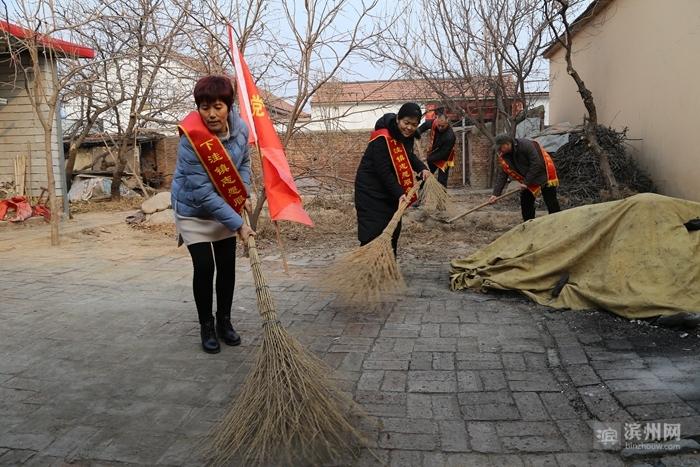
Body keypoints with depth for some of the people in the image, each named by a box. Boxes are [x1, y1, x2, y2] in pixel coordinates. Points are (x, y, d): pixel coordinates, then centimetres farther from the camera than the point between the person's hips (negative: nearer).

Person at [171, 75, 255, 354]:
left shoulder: (240, 128, -14)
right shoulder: (191, 140, -30)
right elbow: (204, 194, -29)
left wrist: (243, 195, -5)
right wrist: (238, 224, -28)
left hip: (226, 208, 5)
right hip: (194, 211, -5)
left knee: (227, 266, 7)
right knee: (204, 268, -7)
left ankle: (224, 321, 24)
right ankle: (206, 327, 13)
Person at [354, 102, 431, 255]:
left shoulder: (407, 135, -1)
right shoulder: (382, 138, -26)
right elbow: (383, 171, -26)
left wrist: (422, 168, 0)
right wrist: (399, 193, -31)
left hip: (389, 190, 8)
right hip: (370, 190, -8)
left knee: (393, 231, 13)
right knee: (373, 232, -11)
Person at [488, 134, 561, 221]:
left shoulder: (526, 145, -27)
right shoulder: (504, 156, -6)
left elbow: (536, 164, -28)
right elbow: (502, 175, -5)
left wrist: (526, 182, -25)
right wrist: (496, 193, -15)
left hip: (544, 175, -7)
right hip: (527, 181, 7)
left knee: (551, 204, -6)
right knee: (525, 204, 5)